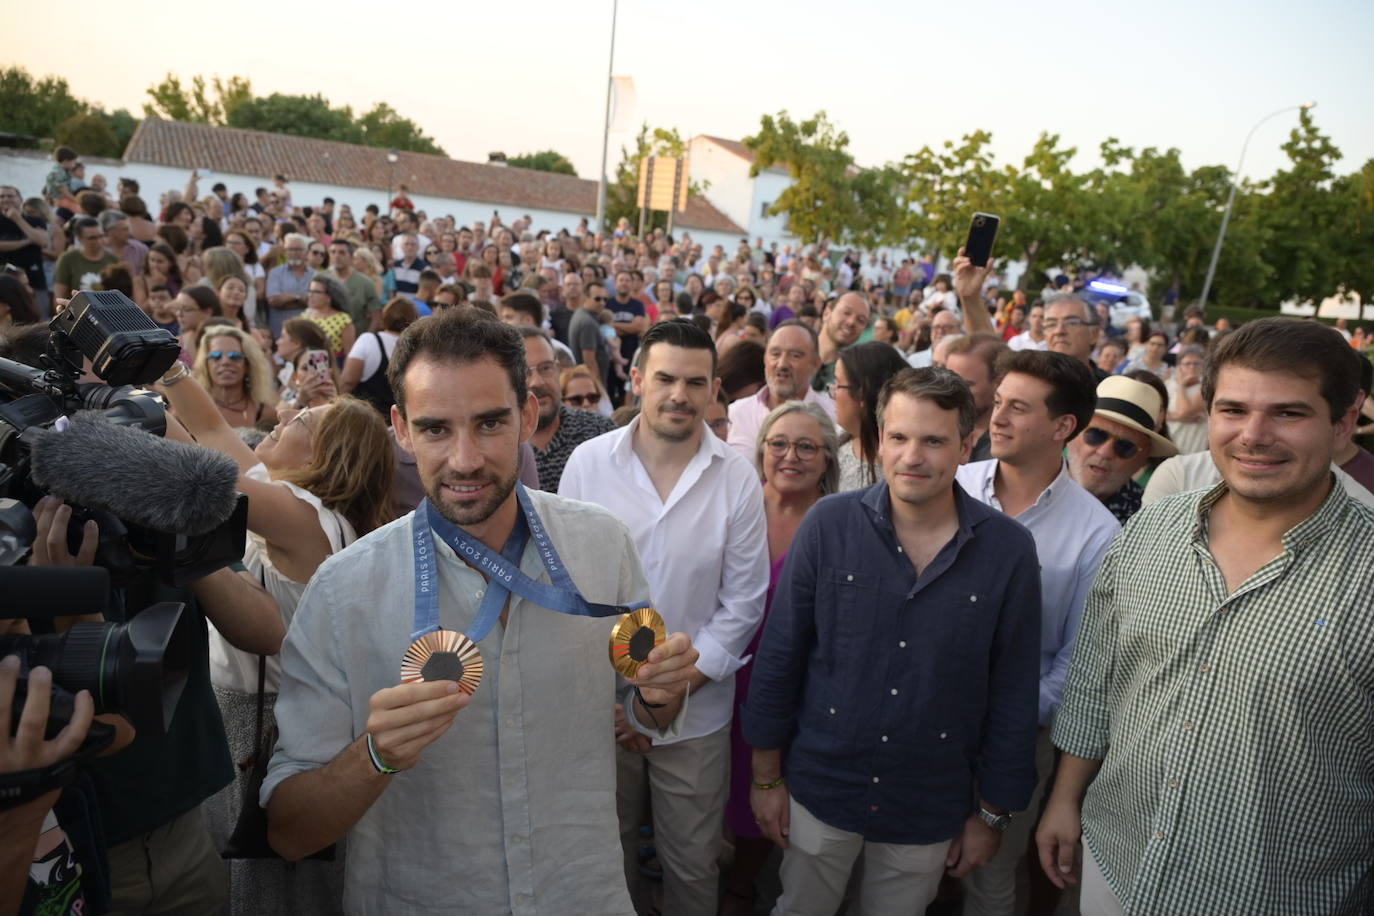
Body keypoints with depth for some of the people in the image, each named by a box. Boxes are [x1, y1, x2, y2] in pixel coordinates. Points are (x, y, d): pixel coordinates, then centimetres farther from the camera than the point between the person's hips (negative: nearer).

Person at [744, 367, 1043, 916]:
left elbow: (1012, 697, -3)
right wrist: (766, 774, -1)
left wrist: (993, 813, 3)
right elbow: (778, 658, -6)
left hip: (930, 808, 1)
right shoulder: (829, 524, -14)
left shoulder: (1008, 551, -12)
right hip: (819, 788, 0)